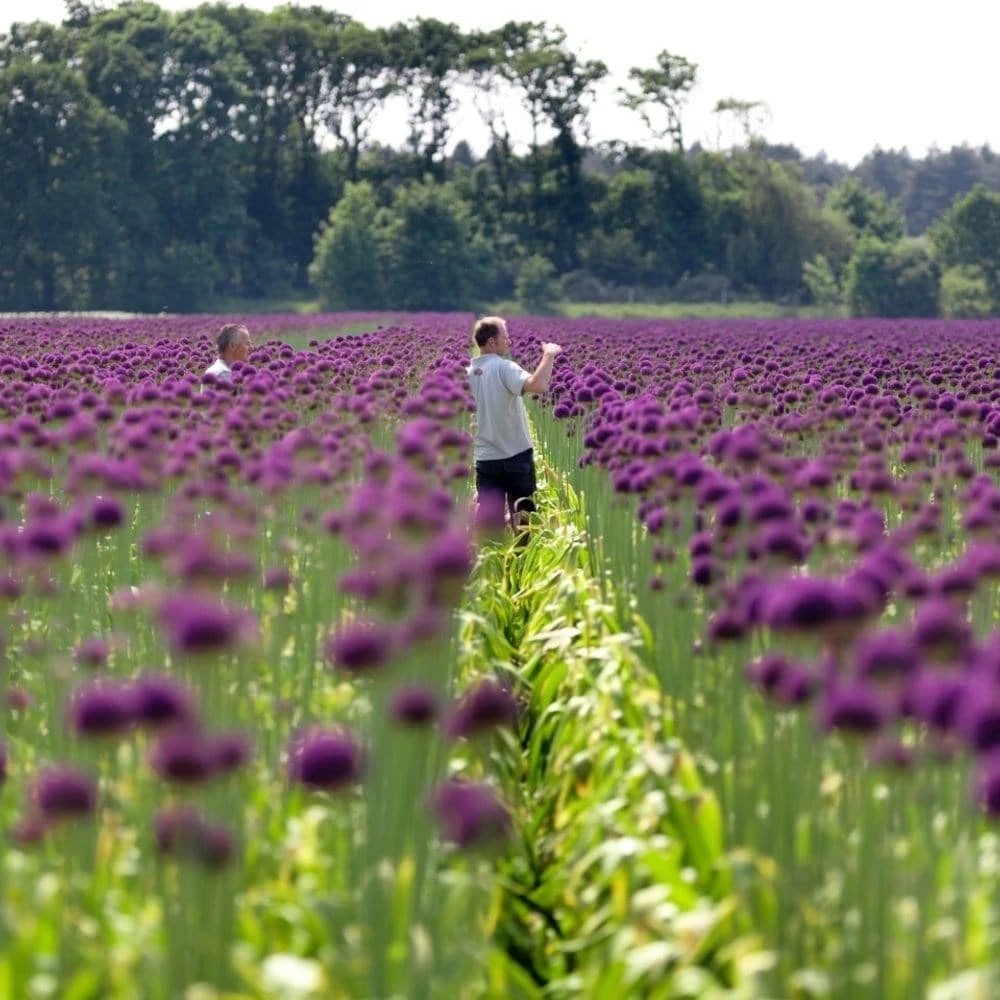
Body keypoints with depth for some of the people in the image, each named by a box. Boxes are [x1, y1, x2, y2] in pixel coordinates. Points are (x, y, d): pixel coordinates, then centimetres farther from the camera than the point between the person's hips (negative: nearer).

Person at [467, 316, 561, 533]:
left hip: (485, 457, 5)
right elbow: (537, 386, -33)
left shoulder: (469, 373, 4)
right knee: (523, 515, 2)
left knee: (488, 517, 6)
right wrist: (548, 355, -20)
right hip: (515, 455, -5)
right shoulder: (503, 368, -16)